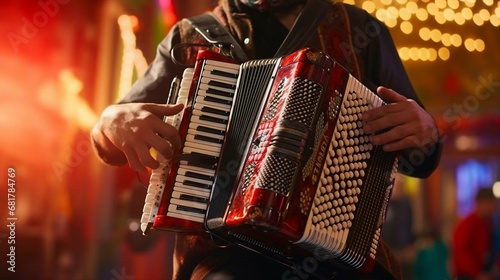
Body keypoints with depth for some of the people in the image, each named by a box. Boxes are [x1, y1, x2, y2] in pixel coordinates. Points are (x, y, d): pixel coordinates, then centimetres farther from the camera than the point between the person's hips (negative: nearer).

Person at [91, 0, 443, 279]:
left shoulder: (359, 30, 12)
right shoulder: (193, 38, 10)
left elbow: (419, 158, 16)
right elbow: (109, 145, 16)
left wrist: (423, 132, -8)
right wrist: (116, 121, -8)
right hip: (229, 251, -1)